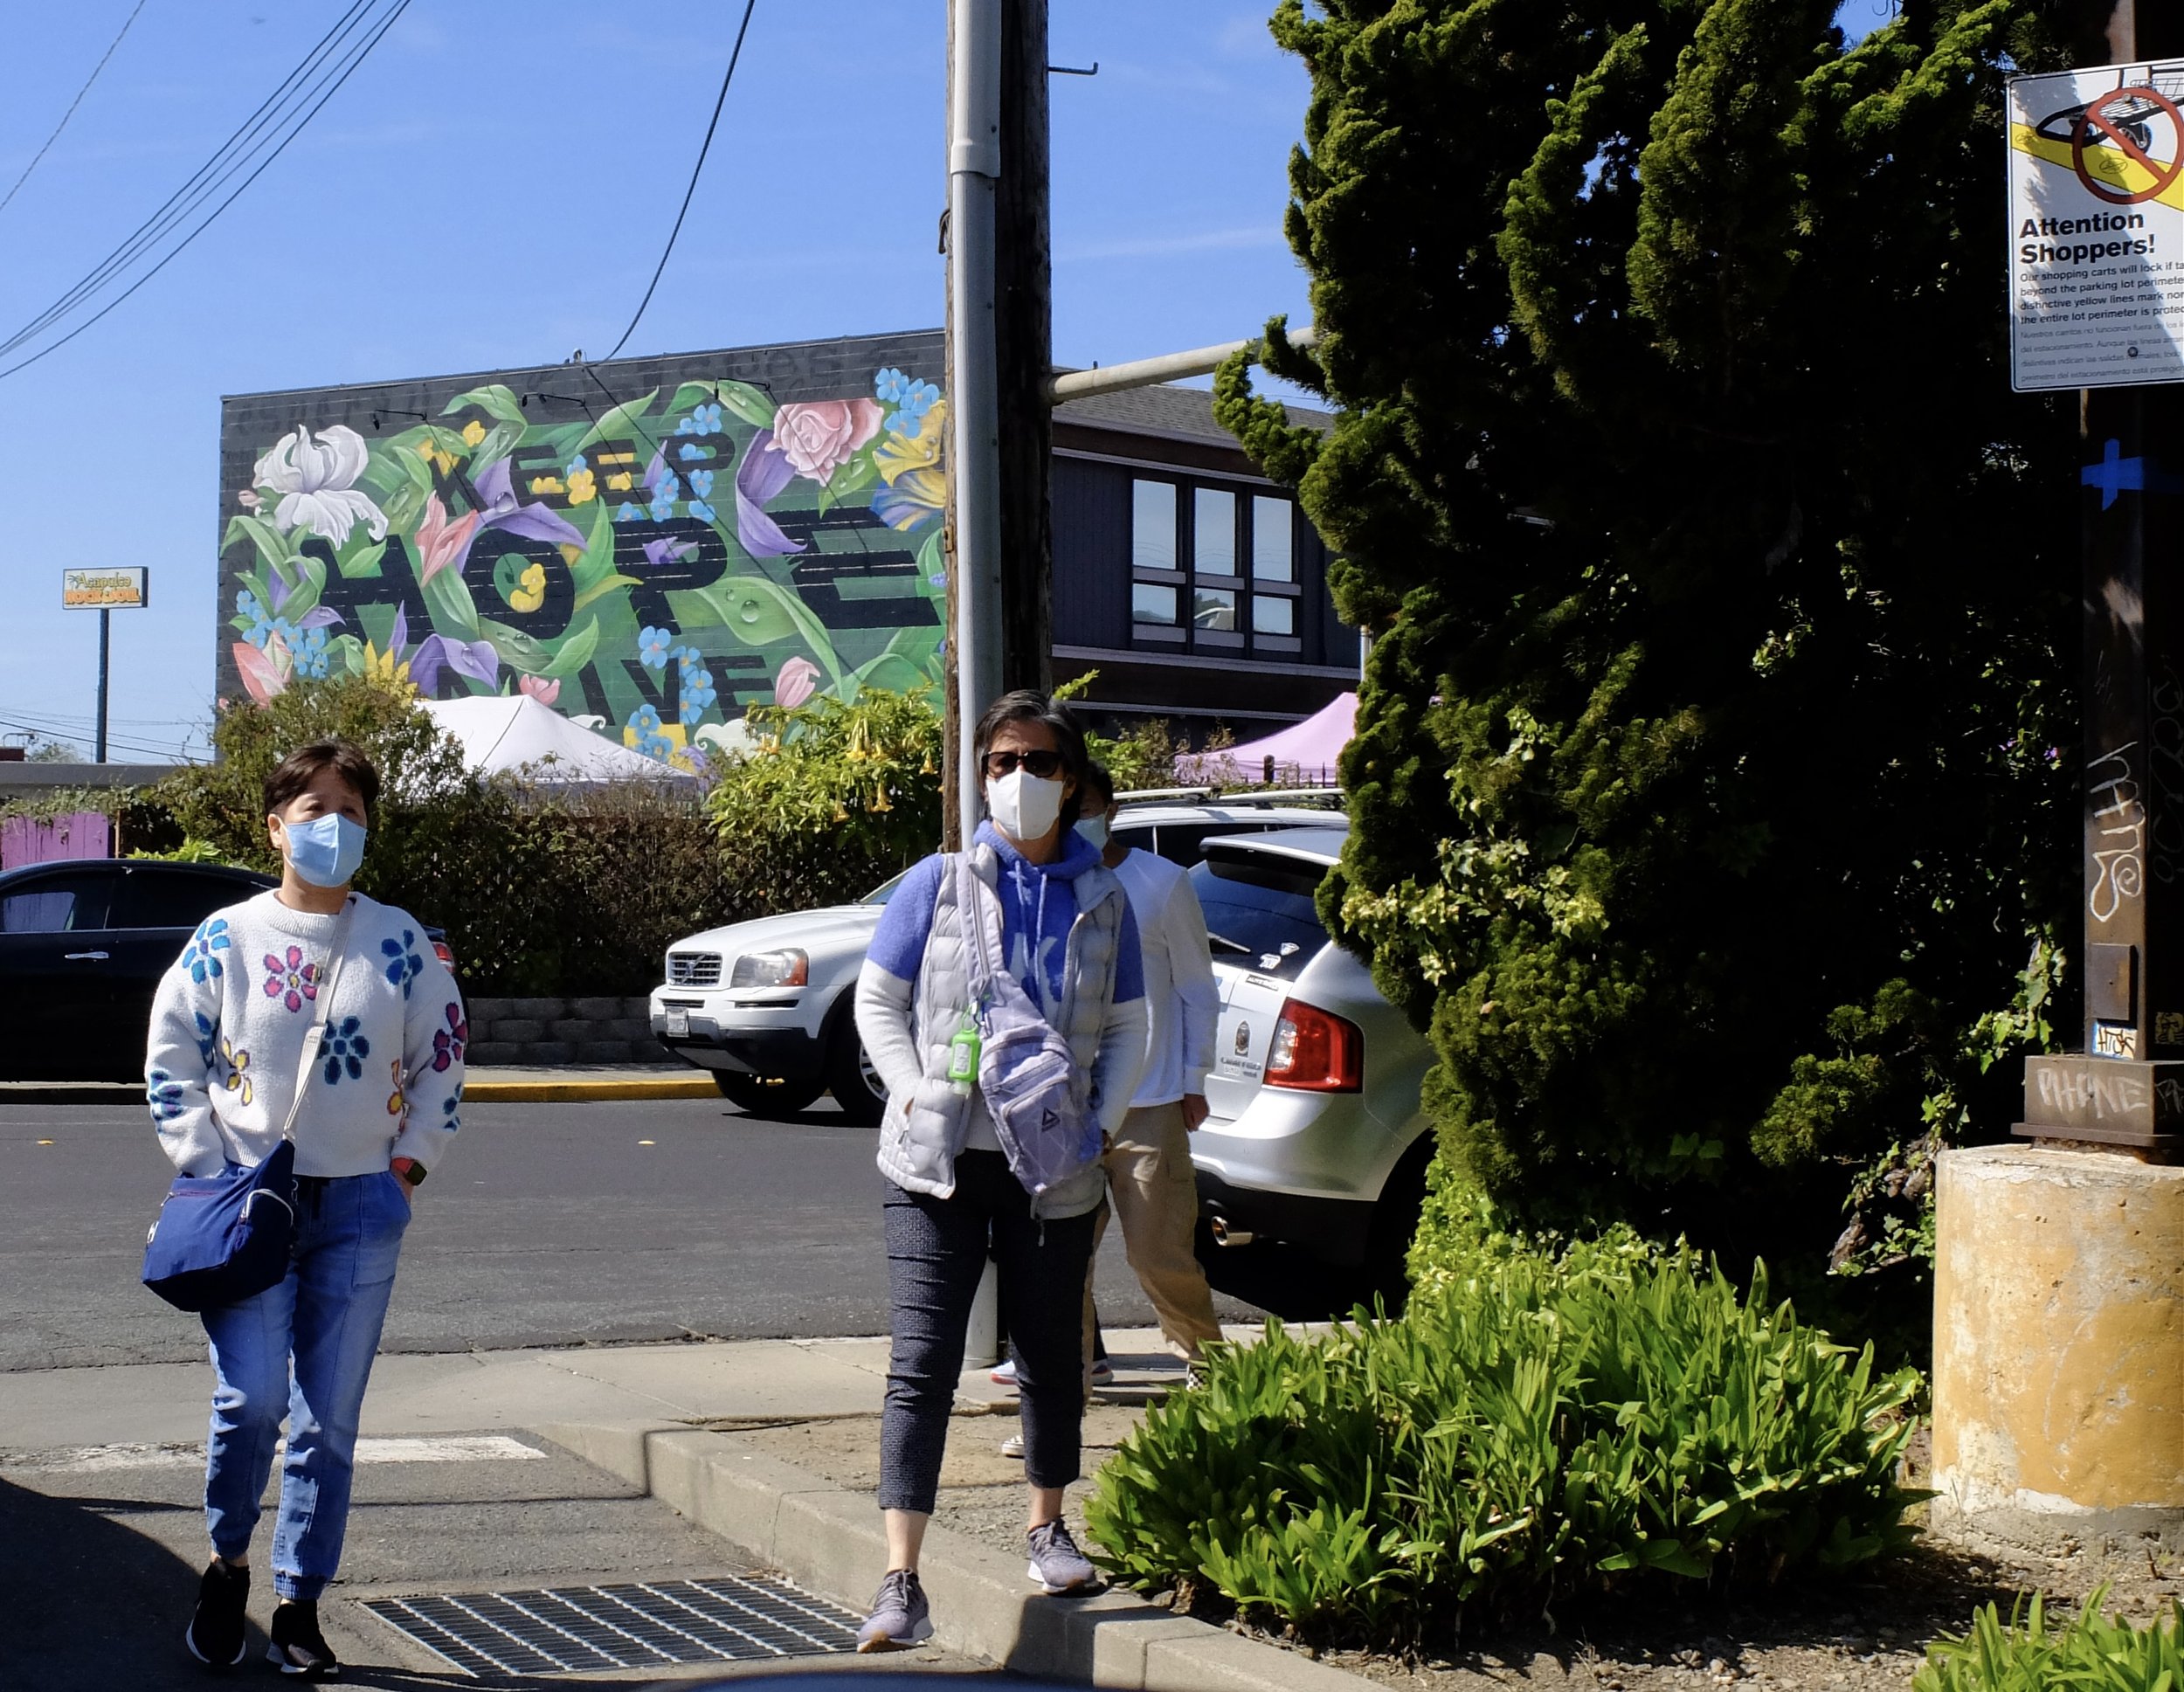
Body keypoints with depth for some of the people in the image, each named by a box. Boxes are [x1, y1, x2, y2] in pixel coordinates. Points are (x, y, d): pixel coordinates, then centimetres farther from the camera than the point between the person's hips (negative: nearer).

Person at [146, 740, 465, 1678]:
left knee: (329, 1420, 4)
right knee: (251, 1398, -13)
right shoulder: (226, 937, 2)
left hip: (360, 1208, 2)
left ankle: (299, 1603, 15)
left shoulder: (399, 942, 6)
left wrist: (408, 1162, 2)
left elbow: (444, 1056, 11)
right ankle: (228, 1565, 12)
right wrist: (207, 1171, -4)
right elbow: (170, 1058, 5)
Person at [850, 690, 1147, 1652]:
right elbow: (877, 1001, 4)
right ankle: (901, 1587, -11)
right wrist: (916, 1097, -9)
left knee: (1050, 1354, 14)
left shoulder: (1102, 900, 5)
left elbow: (1127, 1030, 12)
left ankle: (1047, 1526, 36)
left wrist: (1099, 1126, -2)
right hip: (939, 1165, -2)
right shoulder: (939, 883, -1)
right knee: (921, 1365, -9)